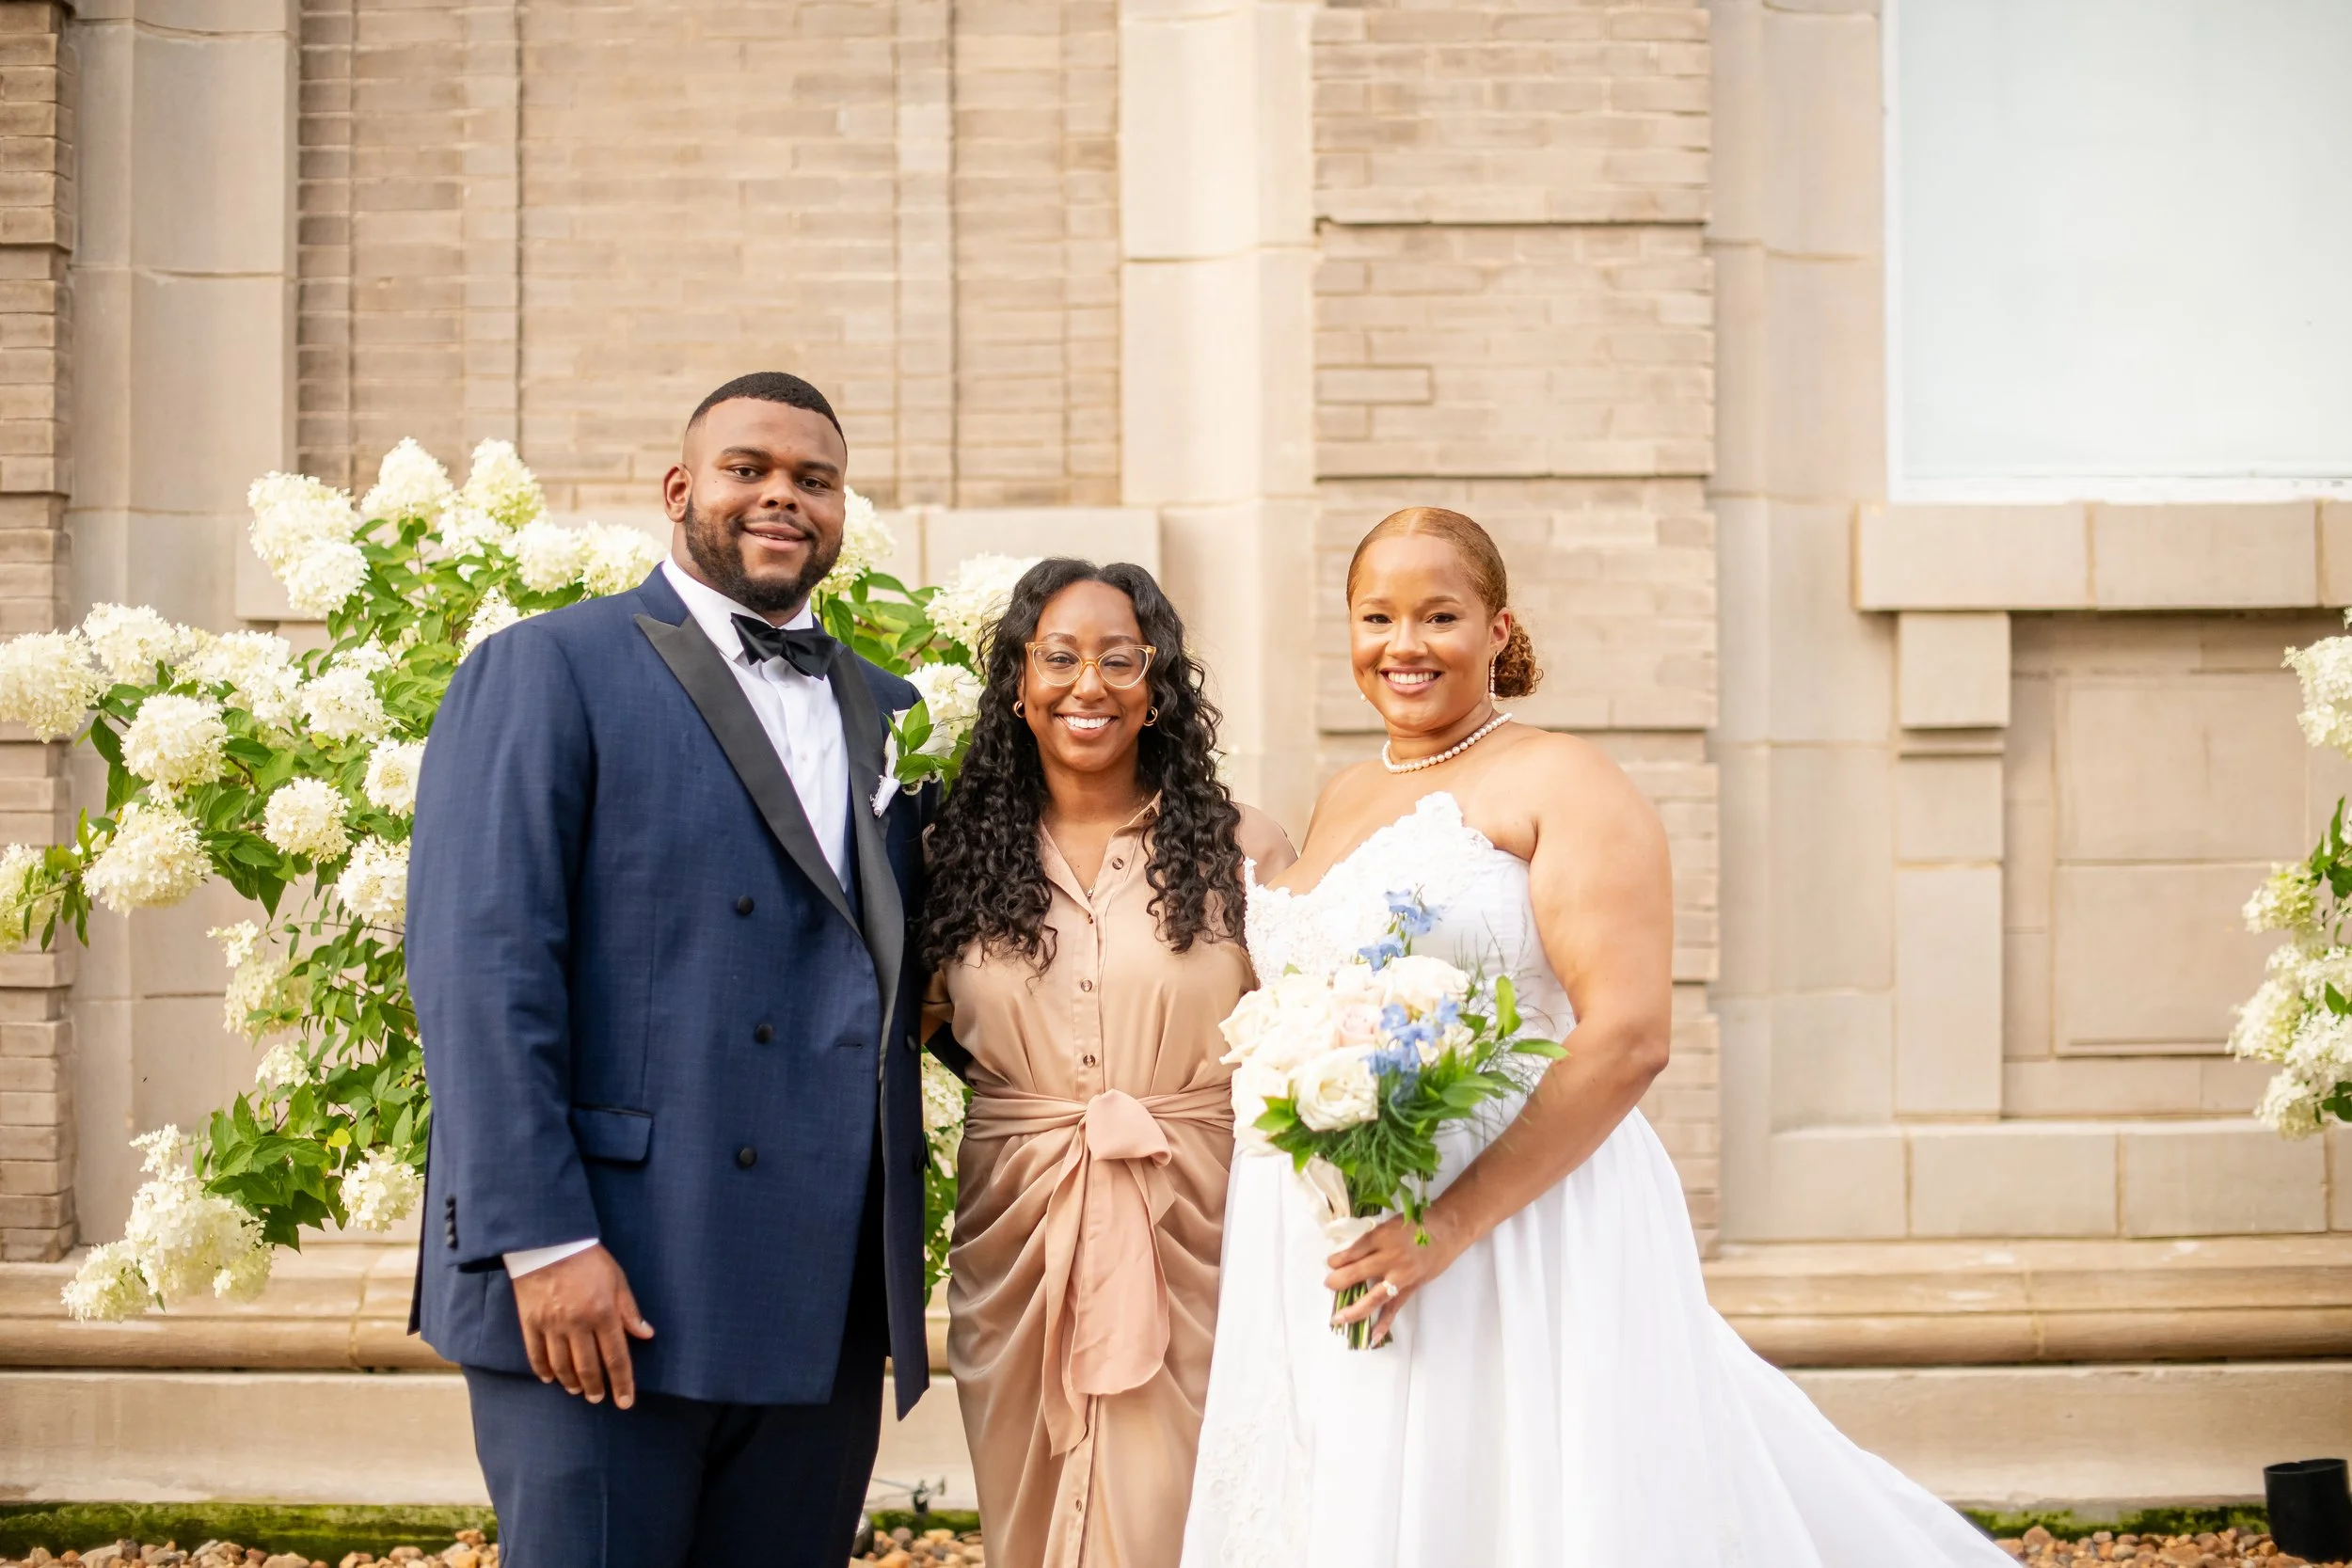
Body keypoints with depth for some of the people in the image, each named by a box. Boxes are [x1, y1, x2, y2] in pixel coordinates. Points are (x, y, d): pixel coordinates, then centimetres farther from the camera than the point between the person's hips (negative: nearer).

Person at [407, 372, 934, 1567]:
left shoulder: (888, 713, 17)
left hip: (823, 1318, 6)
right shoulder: (547, 673, -1)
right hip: (599, 1289, -5)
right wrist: (541, 1242, -17)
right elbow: (476, 966, -10)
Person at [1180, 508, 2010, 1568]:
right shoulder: (1341, 800, 16)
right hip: (1315, 1270, 7)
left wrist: (1452, 1225, -22)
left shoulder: (1562, 786, -5)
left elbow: (1629, 1038, -16)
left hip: (1514, 1245, -6)